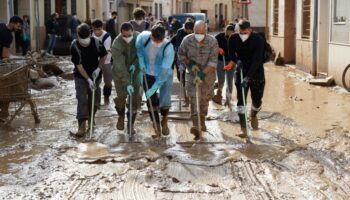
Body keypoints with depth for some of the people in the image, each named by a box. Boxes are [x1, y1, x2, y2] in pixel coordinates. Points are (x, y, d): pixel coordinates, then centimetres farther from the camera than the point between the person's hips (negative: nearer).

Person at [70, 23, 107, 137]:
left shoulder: (96, 43, -12)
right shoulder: (74, 46, -20)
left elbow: (103, 56, 4)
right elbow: (79, 65, -19)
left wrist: (98, 68, -10)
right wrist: (88, 79, -23)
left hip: (95, 76, 3)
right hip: (81, 77, -3)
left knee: (95, 101, 10)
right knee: (82, 100, -13)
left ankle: (91, 118, 35)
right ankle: (82, 125, -14)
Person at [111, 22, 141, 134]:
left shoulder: (138, 37, -16)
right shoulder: (117, 44, -28)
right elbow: (120, 66, -31)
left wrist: (135, 64, -17)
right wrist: (127, 83, -36)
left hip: (135, 71, 3)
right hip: (120, 73, -2)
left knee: (135, 98, -1)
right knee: (121, 96, -2)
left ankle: (131, 124, 14)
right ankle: (121, 117, 30)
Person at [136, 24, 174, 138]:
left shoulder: (168, 47, -30)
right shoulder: (144, 37, -21)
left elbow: (164, 71, -30)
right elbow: (138, 47, 6)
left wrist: (153, 89, -31)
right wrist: (141, 60, -6)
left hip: (165, 75, -3)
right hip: (149, 74, 3)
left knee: (164, 102, -11)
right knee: (151, 102, 3)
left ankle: (164, 122, 22)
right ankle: (157, 128, 22)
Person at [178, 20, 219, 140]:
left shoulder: (212, 42, -15)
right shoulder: (187, 40, -10)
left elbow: (213, 62, -19)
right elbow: (181, 55, 4)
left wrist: (202, 74, -29)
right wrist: (190, 64, -12)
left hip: (207, 75, 1)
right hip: (192, 75, -1)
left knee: (204, 99, 14)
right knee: (194, 99, -15)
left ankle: (202, 121, 37)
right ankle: (196, 126, -22)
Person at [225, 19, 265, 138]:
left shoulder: (258, 40, -20)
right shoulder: (233, 39, -10)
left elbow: (257, 60, -26)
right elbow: (231, 54, 6)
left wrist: (248, 77, -35)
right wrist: (237, 61, -18)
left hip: (257, 73, -2)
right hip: (242, 72, 2)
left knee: (257, 100, 6)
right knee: (241, 101, -9)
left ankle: (253, 115, 41)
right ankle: (243, 129, -6)